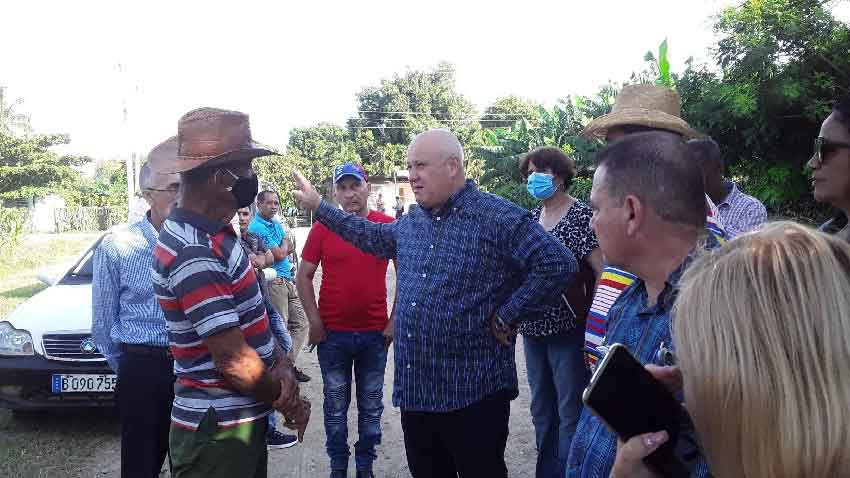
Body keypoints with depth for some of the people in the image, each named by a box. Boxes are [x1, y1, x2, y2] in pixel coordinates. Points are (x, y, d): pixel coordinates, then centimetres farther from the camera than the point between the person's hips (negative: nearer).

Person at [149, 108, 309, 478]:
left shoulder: (216, 234, 6)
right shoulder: (193, 253, -24)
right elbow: (232, 358, -25)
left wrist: (281, 363, -8)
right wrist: (286, 400, -8)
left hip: (243, 419, 9)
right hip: (217, 430, -9)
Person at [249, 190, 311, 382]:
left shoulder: (276, 224, 16)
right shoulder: (257, 227, -12)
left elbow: (289, 247, 11)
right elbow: (279, 255, -16)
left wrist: (282, 250, -9)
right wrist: (285, 243, 4)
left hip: (288, 279, 9)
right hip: (274, 282, -9)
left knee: (301, 322, 12)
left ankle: (289, 364, 21)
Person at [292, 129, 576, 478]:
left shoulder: (499, 217, -13)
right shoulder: (411, 221, 11)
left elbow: (557, 265, -19)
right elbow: (373, 236, 30)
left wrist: (506, 319, -16)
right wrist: (319, 207, 31)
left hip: (473, 392, -7)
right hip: (415, 386, 7)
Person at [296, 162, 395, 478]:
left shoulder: (388, 226, -2)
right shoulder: (322, 228, -2)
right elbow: (303, 277, 2)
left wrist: (394, 321, -2)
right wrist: (315, 322, -5)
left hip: (375, 333, 0)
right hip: (333, 334, 0)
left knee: (371, 406, 13)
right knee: (336, 406, 12)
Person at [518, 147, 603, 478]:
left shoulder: (581, 216, -10)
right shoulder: (531, 218, 10)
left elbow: (605, 271, -13)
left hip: (568, 330, -7)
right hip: (533, 330, 7)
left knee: (571, 413, 2)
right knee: (541, 411, 17)